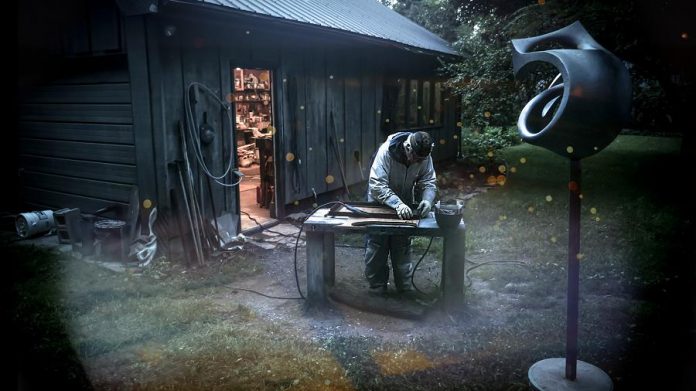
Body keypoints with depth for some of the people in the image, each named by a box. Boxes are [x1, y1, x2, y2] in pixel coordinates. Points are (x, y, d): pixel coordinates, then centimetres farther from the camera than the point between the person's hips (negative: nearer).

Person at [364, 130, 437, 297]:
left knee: (403, 249, 11)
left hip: (405, 205, 3)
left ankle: (406, 289, 25)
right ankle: (376, 290, 19)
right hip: (379, 203, -3)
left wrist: (427, 200, -33)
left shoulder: (424, 157, -18)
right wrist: (397, 204, -46)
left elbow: (429, 182, -11)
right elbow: (377, 185, -36)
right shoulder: (386, 151, -32)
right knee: (376, 249, 3)